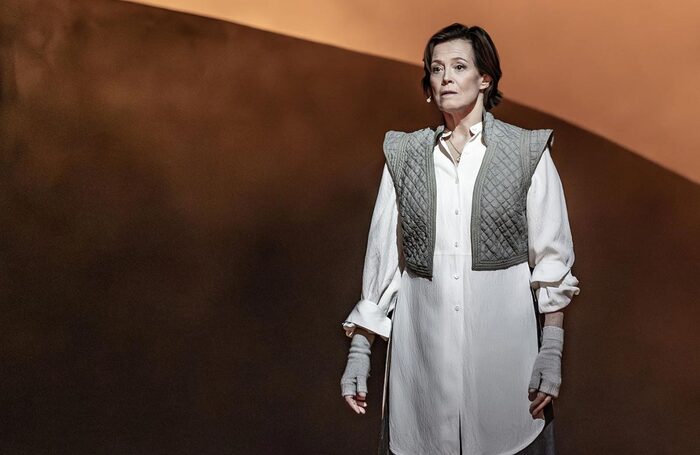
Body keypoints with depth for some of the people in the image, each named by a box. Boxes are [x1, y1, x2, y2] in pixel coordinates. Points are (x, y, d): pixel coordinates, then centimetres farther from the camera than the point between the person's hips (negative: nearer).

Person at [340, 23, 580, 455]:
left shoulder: (527, 152, 0)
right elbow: (383, 255, 6)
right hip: (423, 342, 2)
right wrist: (359, 351, 4)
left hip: (503, 339, -1)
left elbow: (552, 259, -1)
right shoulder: (404, 156, 5)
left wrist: (551, 352, -7)